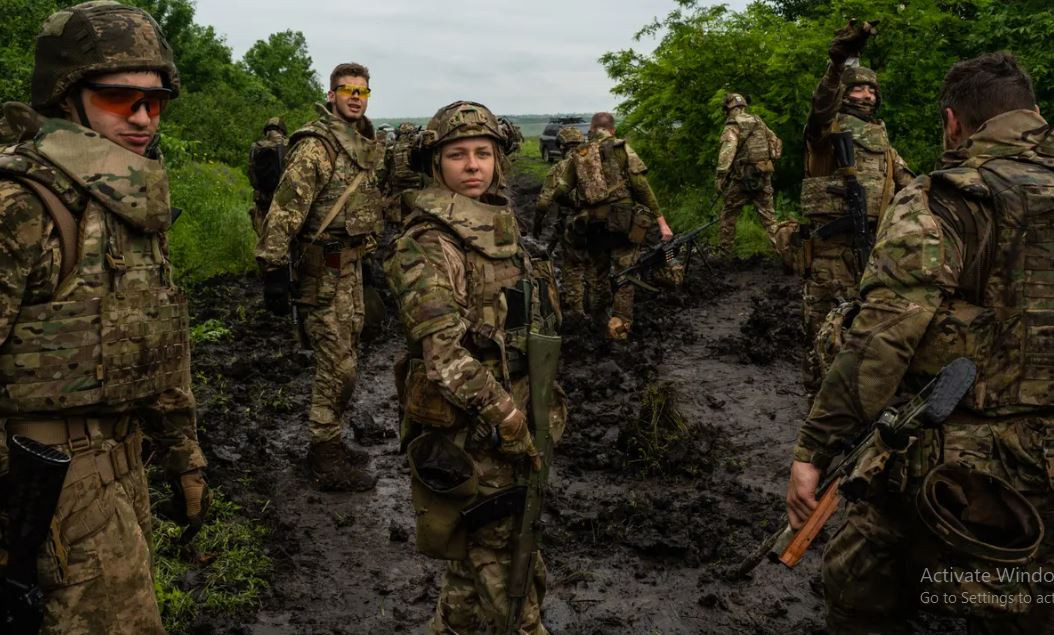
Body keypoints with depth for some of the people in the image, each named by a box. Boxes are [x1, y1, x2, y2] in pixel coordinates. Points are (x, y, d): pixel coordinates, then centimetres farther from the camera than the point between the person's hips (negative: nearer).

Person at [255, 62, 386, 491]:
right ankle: (327, 463, 7)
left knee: (342, 357, 16)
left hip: (351, 264, 9)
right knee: (337, 367, -5)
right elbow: (285, 210, -21)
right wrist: (274, 271, -25)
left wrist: (367, 257, 24)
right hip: (324, 269, -9)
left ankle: (329, 444, 30)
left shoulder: (366, 146, 14)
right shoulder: (316, 145, -15)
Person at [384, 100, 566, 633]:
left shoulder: (497, 224, 9)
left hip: (507, 414, 9)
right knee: (503, 565, 3)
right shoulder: (429, 243, -18)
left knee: (477, 550, 24)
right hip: (467, 430, -9)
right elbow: (444, 351, -25)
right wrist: (508, 419, -23)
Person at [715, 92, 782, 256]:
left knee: (728, 216, 8)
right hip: (763, 177, 5)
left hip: (742, 178, -5)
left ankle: (725, 252, 11)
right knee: (768, 216, 7)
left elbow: (727, 152, -21)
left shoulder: (732, 127, -7)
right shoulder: (759, 122, 12)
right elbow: (777, 143, 16)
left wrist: (720, 176, -23)